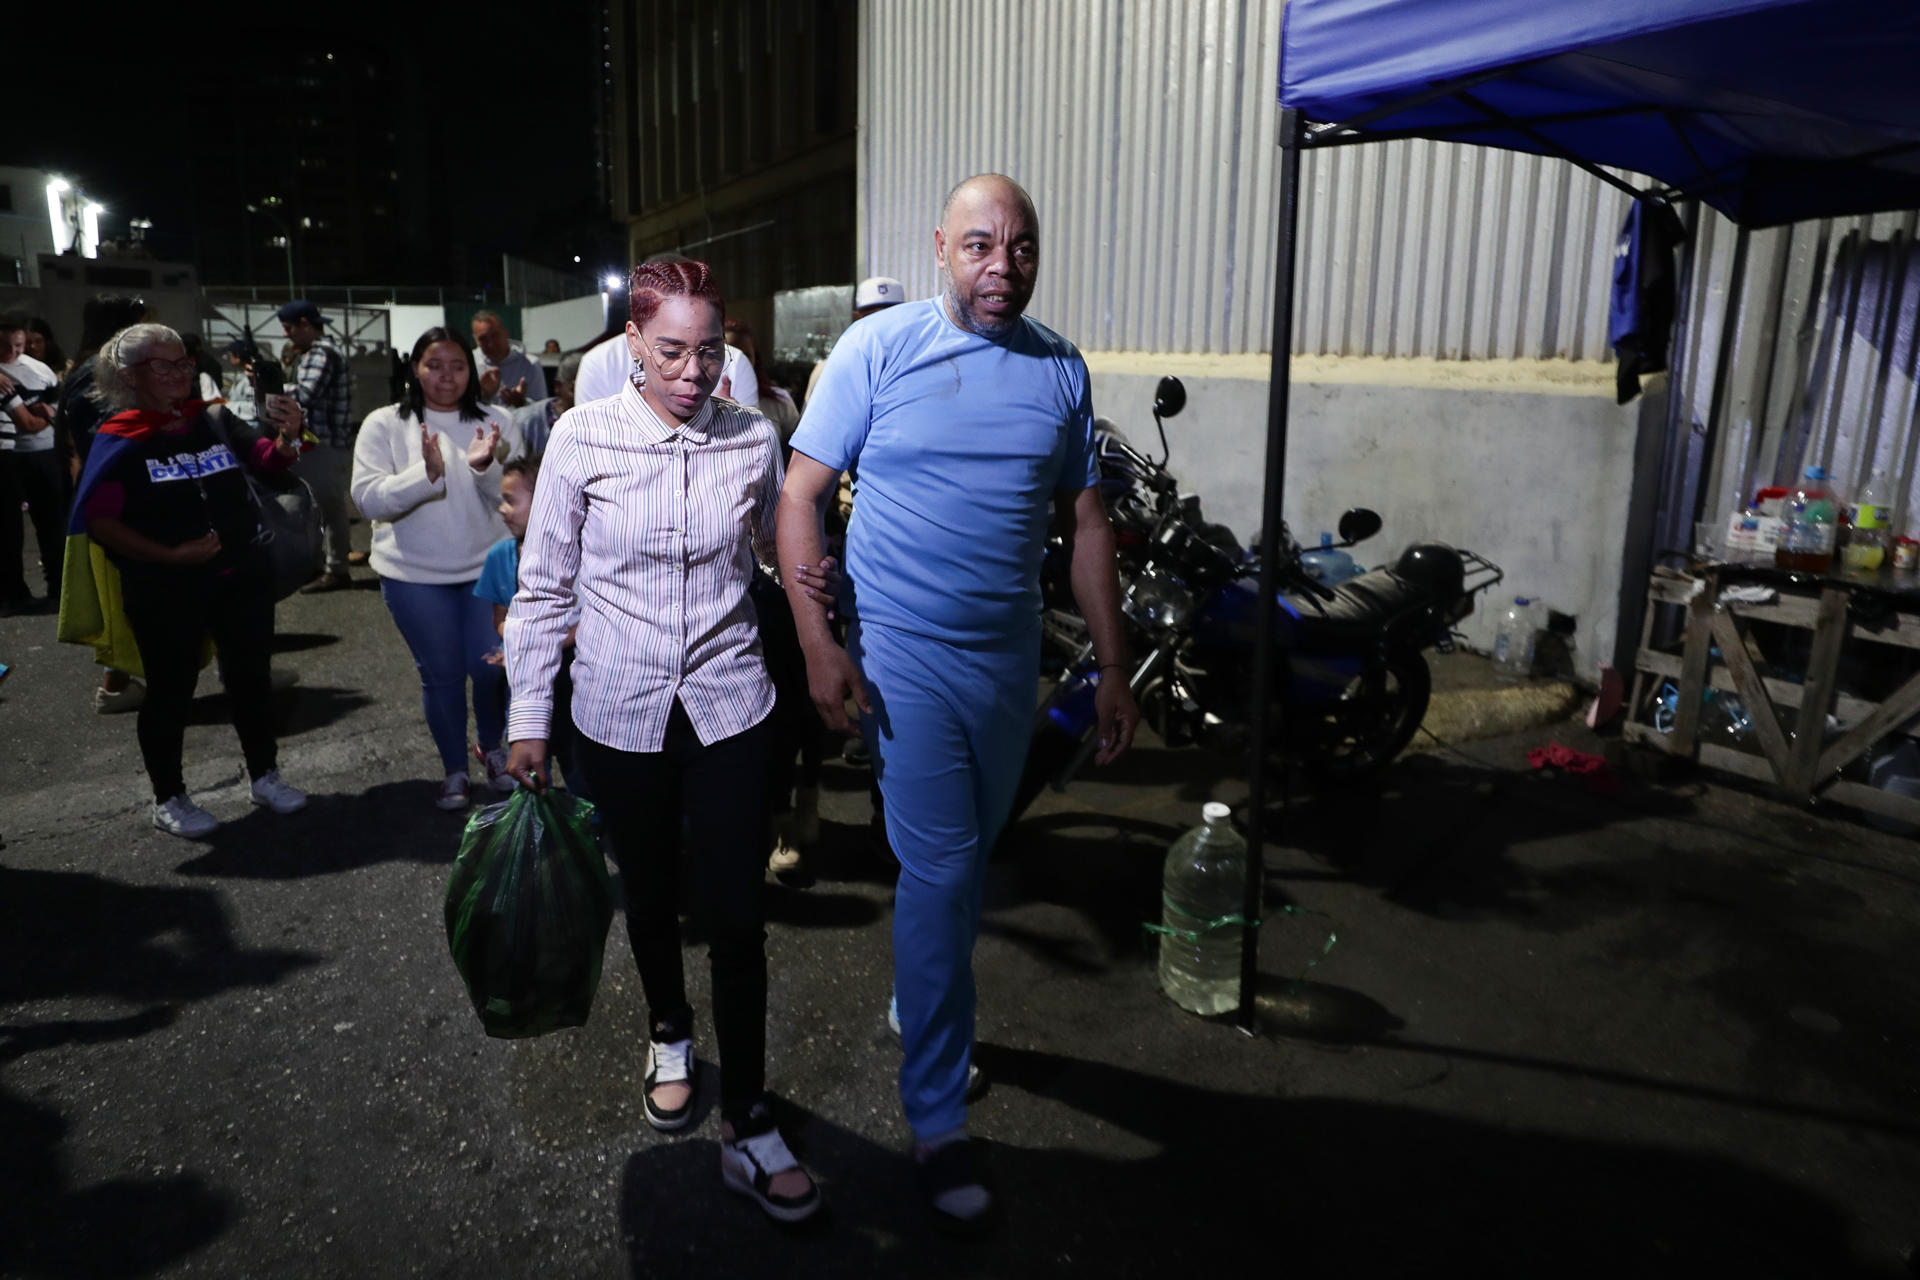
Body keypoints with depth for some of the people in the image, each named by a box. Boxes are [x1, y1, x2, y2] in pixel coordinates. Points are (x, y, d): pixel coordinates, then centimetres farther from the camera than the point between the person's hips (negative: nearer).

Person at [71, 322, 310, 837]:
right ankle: (168, 800, 21)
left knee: (250, 676, 14)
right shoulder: (120, 440, -9)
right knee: (170, 690, 7)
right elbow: (99, 522, -11)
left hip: (243, 576, 4)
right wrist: (169, 555, -20)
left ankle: (265, 776, 29)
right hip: (165, 589, -4)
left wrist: (287, 438, -19)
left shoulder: (215, 420, 1)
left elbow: (269, 460, 4)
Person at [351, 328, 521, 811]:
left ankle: (493, 750, 35)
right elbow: (368, 499, -11)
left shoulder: (495, 421, -1)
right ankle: (455, 772, 26)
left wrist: (485, 467, -25)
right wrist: (425, 474, -26)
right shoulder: (384, 425, -2)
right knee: (441, 674, 9)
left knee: (492, 667, 7)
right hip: (415, 576, -1)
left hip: (487, 568, 1)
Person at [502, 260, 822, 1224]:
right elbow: (545, 585, 0)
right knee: (650, 895, 19)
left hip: (728, 708, 0)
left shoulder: (753, 439, -4)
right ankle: (669, 1030, 48)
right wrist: (529, 717, 0)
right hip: (620, 711, 0)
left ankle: (747, 1127, 15)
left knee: (738, 915, 1)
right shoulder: (583, 438, -7)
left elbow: (784, 554, 12)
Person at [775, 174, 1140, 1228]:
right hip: (903, 655, -4)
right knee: (940, 870, -5)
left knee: (967, 859, 18)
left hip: (1009, 658, 4)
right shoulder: (877, 347, -7)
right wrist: (818, 643, -16)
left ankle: (927, 1009, 44)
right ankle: (937, 1116, 12)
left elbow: (1085, 522, 8)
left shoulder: (1060, 369, 4)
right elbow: (801, 495, -7)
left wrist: (1113, 666, 6)